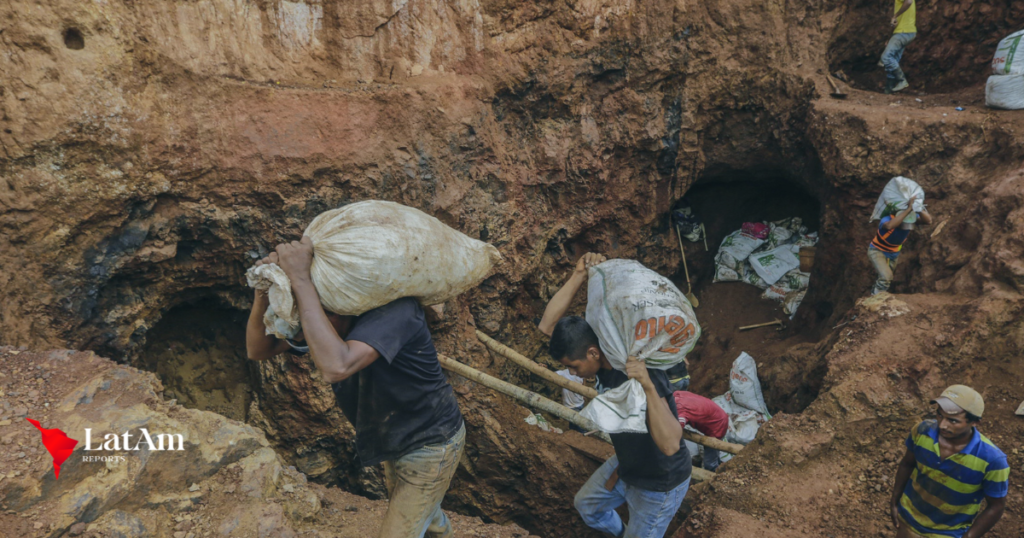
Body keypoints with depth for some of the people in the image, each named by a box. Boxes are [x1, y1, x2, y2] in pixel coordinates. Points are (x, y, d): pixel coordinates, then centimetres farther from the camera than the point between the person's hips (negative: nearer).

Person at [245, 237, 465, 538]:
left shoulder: (394, 309, -37)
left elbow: (335, 367, -52)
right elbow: (258, 350, -13)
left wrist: (300, 280, -48)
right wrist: (263, 294, -32)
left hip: (431, 446, -8)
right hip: (398, 439, 8)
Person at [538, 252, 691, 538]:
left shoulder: (644, 375, -38)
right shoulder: (606, 356, -16)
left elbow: (670, 445, -46)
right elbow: (547, 325, -16)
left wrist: (648, 386, -58)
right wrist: (579, 275, -28)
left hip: (661, 484, -8)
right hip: (627, 466, 8)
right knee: (586, 504, 29)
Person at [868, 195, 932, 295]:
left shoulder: (912, 216, -21)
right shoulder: (887, 219, -38)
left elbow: (928, 221, -36)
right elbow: (889, 226, -63)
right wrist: (908, 209, -64)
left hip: (893, 253, 6)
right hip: (877, 251, -6)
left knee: (888, 279, 20)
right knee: (886, 277, -25)